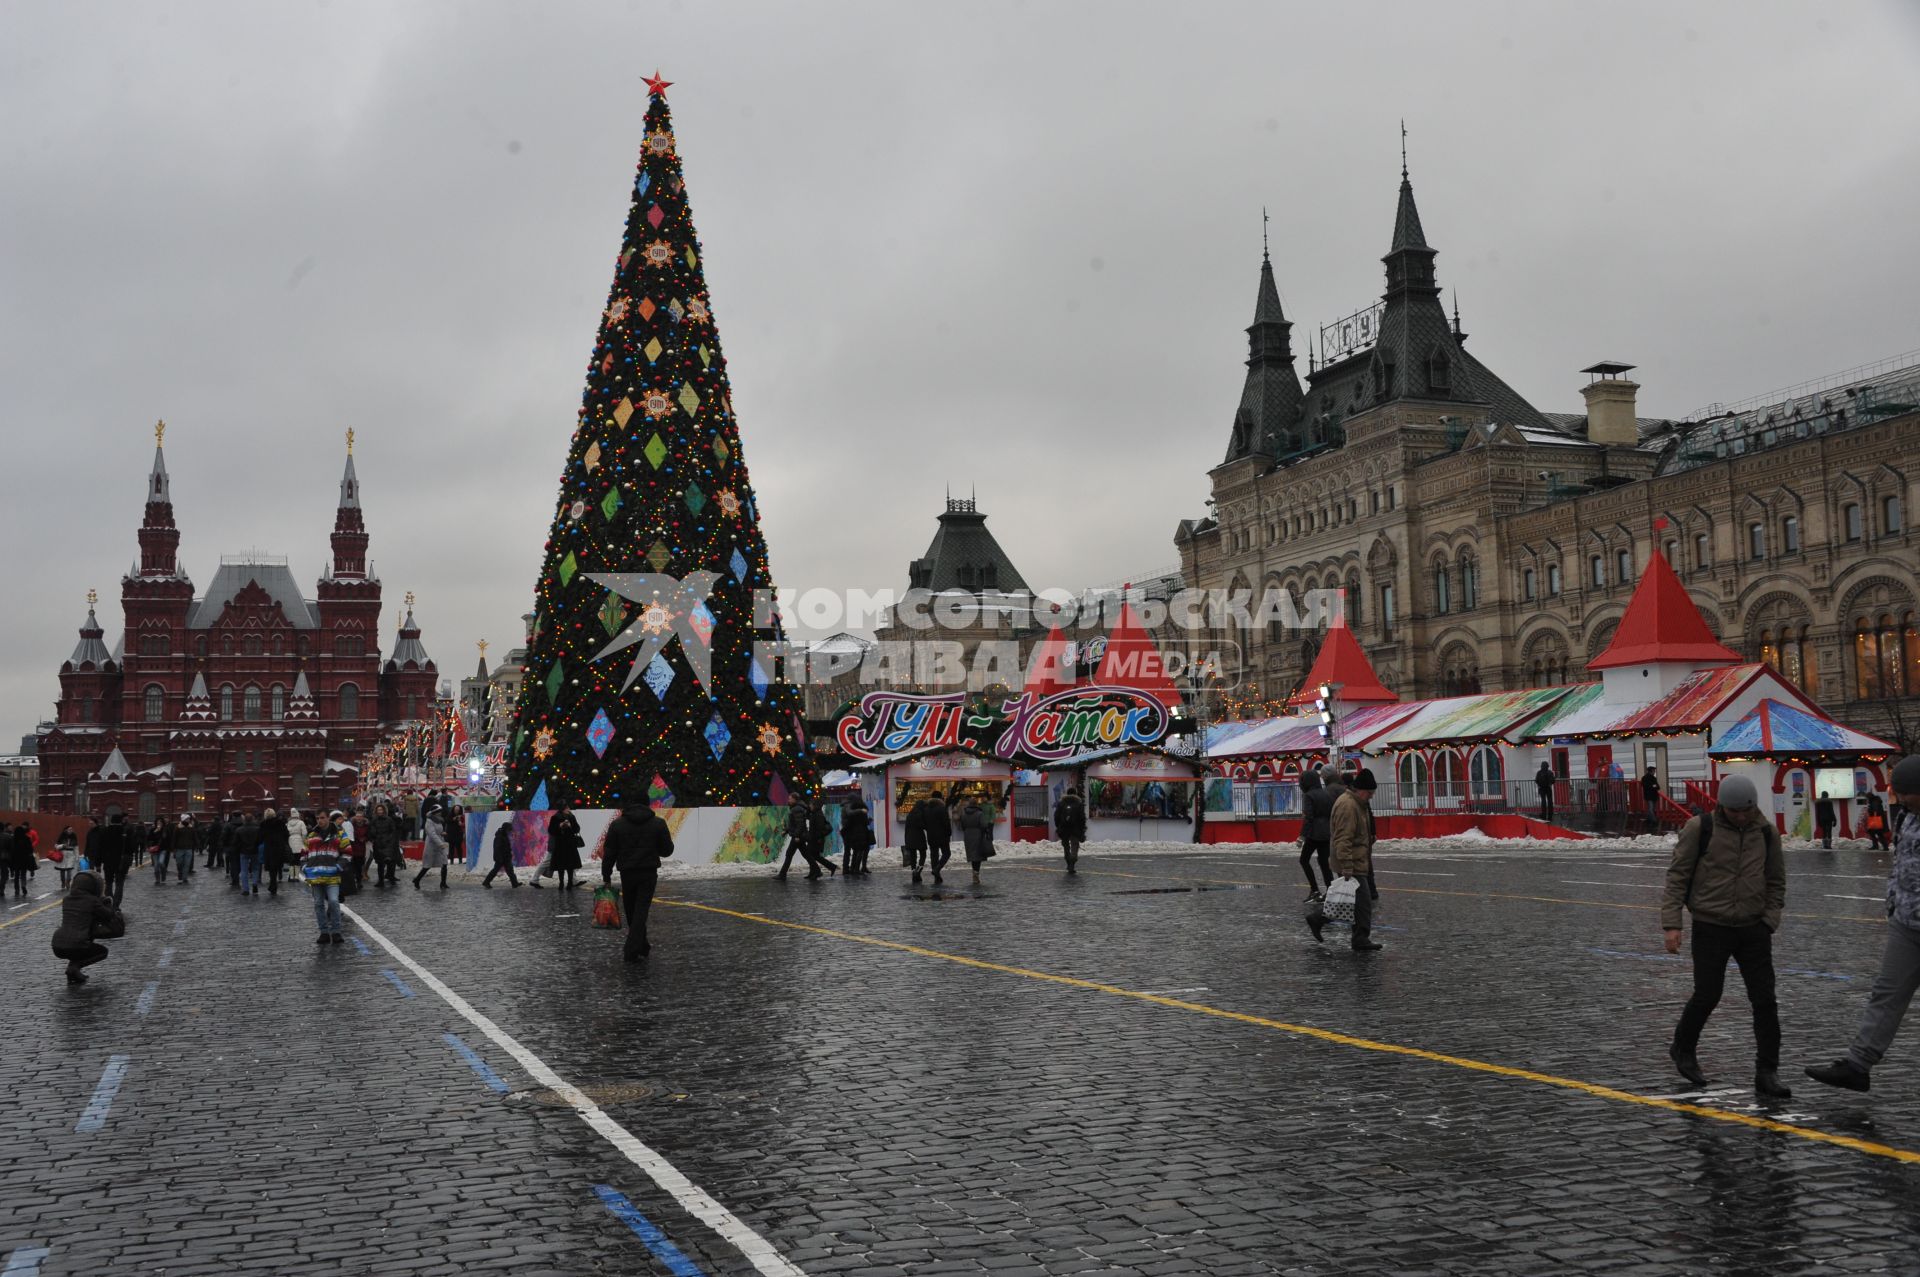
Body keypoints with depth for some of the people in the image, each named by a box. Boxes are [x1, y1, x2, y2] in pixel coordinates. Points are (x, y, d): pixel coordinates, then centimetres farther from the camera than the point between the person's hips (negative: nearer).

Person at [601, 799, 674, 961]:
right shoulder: (658, 823, -2)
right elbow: (667, 850, 2)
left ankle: (642, 947, 27)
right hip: (649, 874, -1)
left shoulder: (617, 824, 0)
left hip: (627, 874, 1)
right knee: (641, 911, -3)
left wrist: (606, 877, 7)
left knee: (631, 912, 16)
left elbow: (609, 853, 0)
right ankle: (632, 951, -12)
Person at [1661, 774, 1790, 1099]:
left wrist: (1769, 924, 1)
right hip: (1710, 928, -3)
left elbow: (1776, 883, 12)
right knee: (1707, 996, 3)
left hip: (1753, 929, 3)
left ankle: (1767, 1076, 3)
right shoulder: (1700, 828, -10)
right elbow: (1677, 876, -7)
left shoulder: (1767, 832, 1)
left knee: (1764, 1000, -3)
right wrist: (1672, 925, -11)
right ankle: (1683, 1048, 30)